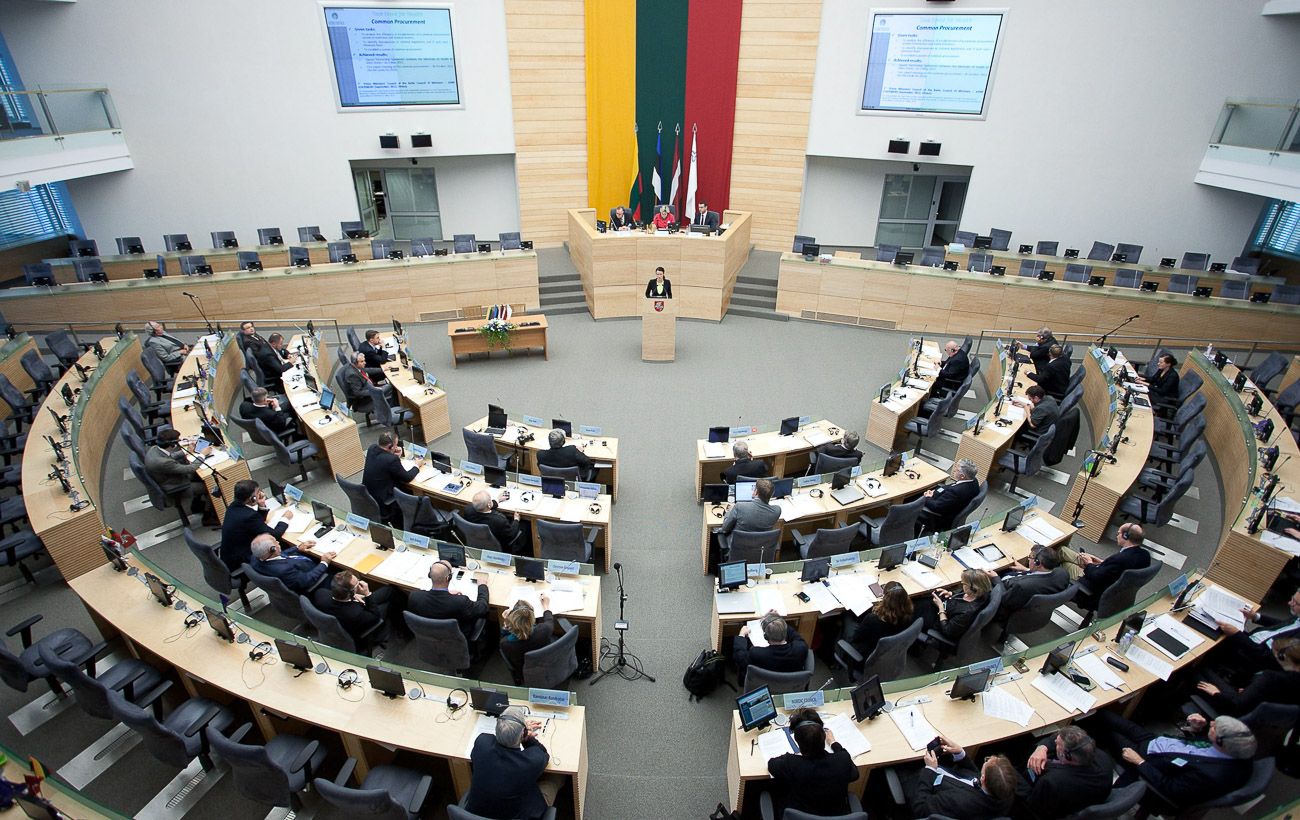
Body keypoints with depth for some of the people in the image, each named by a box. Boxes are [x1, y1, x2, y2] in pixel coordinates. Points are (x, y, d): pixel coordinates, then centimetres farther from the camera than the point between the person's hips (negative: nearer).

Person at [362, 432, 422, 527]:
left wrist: (397, 457, 0)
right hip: (381, 499, -7)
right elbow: (407, 478, -13)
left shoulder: (372, 448, -5)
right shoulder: (392, 460, -28)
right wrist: (417, 465, 2)